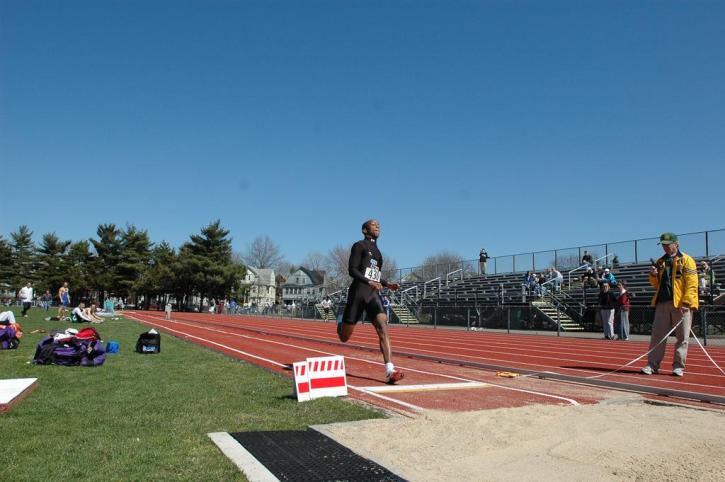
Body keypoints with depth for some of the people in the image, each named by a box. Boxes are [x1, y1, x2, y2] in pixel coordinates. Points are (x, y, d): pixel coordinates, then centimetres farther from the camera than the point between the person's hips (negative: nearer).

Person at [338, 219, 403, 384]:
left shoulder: (378, 252, 21)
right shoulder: (359, 246, 0)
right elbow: (351, 270, -10)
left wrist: (388, 284, 12)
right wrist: (369, 282, -23)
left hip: (374, 295, 5)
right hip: (358, 293, -5)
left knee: (383, 329, -19)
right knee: (344, 337, 6)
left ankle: (390, 370, -27)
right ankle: (341, 322, 43)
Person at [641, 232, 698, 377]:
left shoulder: (686, 261, 0)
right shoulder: (660, 262, 16)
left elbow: (692, 284, -9)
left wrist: (686, 302, -18)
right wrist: (653, 276, -1)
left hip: (681, 304, -5)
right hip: (662, 303, 5)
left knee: (682, 338, 2)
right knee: (657, 335, 3)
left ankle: (678, 366, 9)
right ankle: (652, 365, 6)